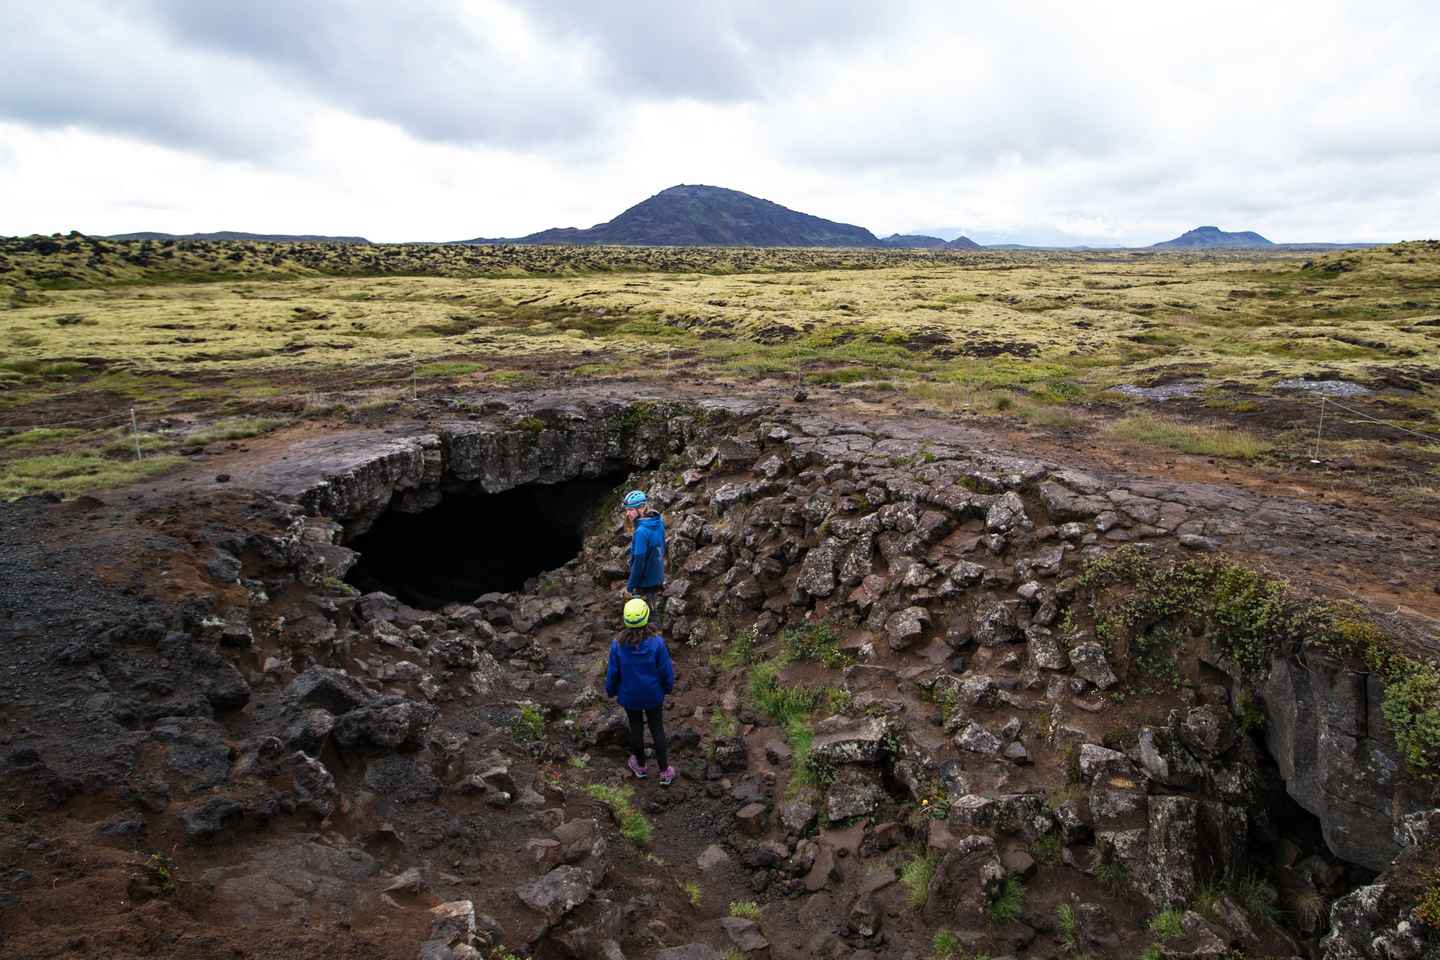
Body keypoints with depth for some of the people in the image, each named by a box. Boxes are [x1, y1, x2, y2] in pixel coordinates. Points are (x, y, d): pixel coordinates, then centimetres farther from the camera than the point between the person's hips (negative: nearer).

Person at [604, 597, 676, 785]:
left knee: (636, 728, 22)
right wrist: (668, 687, 7)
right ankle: (665, 772, 28)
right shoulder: (656, 642, -26)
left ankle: (640, 766, 43)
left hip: (630, 696, 1)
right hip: (654, 695, 0)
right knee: (657, 729, 17)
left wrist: (610, 690, 10)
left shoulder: (618, 645, -24)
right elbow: (666, 670, -13)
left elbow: (613, 673, -10)